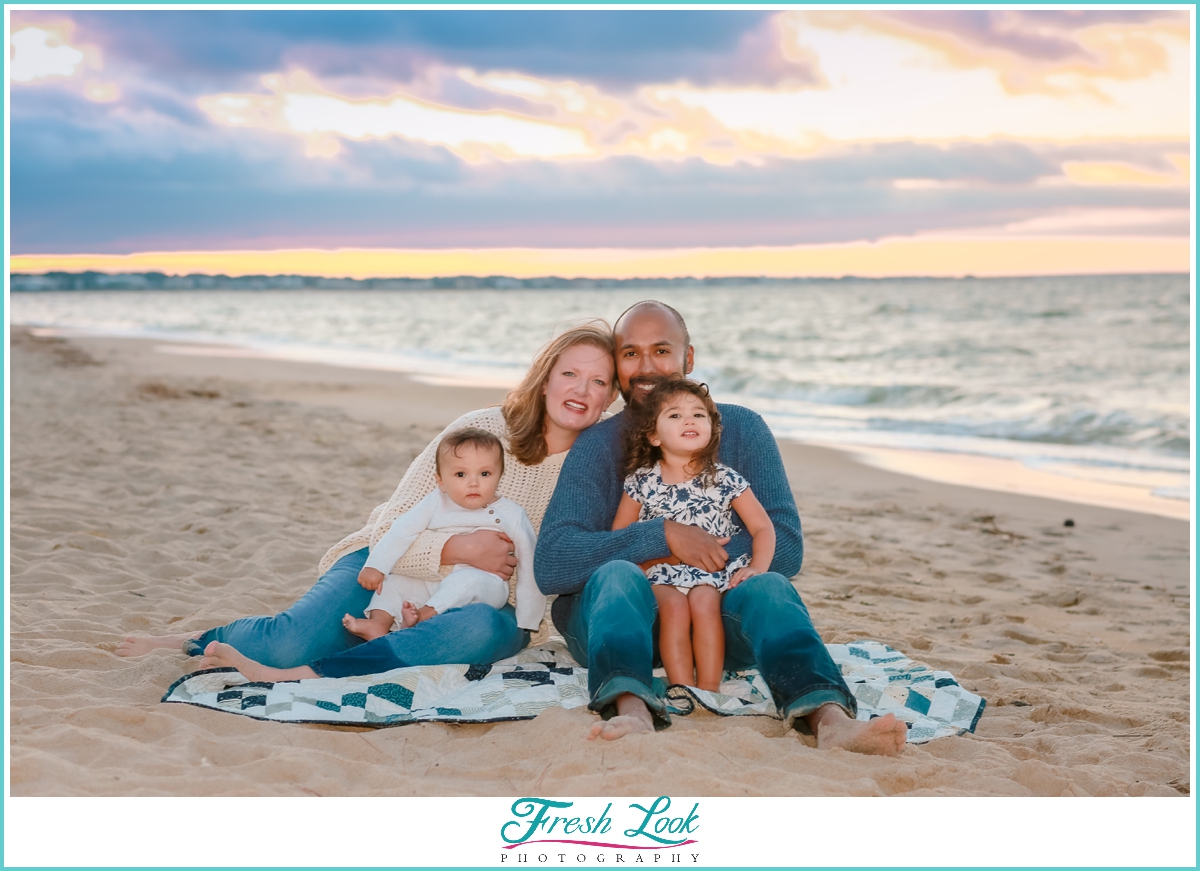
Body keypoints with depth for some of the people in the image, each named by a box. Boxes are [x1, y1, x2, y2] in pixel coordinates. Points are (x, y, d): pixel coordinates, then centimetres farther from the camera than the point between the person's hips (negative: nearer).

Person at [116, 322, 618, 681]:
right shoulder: (481, 429, -10)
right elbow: (389, 532, -11)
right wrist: (459, 549, -26)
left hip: (471, 601, 2)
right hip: (390, 566, -2)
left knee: (490, 631, -37)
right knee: (291, 640, -29)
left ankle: (303, 673, -36)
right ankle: (194, 643, 5)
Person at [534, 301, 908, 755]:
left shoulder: (741, 430, 5)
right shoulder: (596, 447, 0)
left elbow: (786, 547, -3)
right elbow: (550, 565, -13)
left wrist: (699, 553, -15)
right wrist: (663, 536, -22)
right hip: (614, 620, -1)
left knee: (767, 585, -29)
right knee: (617, 575, -31)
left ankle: (829, 717, -53)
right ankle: (631, 710, -57)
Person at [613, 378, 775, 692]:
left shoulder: (725, 481, 2)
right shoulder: (642, 481, 3)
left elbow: (763, 527, 5)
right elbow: (618, 535, 9)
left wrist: (757, 567, -11)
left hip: (711, 572, 0)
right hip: (660, 574, 0)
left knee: (703, 602, -30)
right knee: (674, 606, -29)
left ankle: (709, 688, -24)